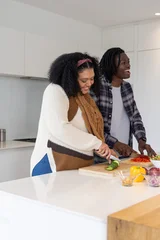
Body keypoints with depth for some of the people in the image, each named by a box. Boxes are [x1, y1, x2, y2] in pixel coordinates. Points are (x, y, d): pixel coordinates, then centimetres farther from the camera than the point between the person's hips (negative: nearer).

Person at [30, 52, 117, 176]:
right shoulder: (55, 91, -11)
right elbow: (59, 128, -25)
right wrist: (96, 143, -20)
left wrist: (103, 148, 1)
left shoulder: (84, 97, 16)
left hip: (81, 166, 8)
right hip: (54, 166, -8)